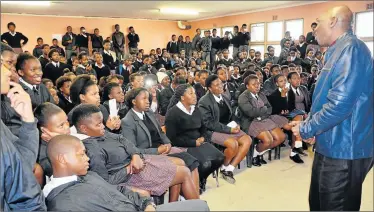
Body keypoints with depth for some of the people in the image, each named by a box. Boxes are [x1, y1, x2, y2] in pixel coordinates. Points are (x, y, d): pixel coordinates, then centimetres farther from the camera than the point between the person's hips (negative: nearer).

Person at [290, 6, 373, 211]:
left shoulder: (350, 48, -18)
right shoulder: (338, 51, 15)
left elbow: (340, 105, -27)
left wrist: (306, 129, -14)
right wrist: (311, 127, 10)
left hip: (343, 150, -10)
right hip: (332, 146, 10)